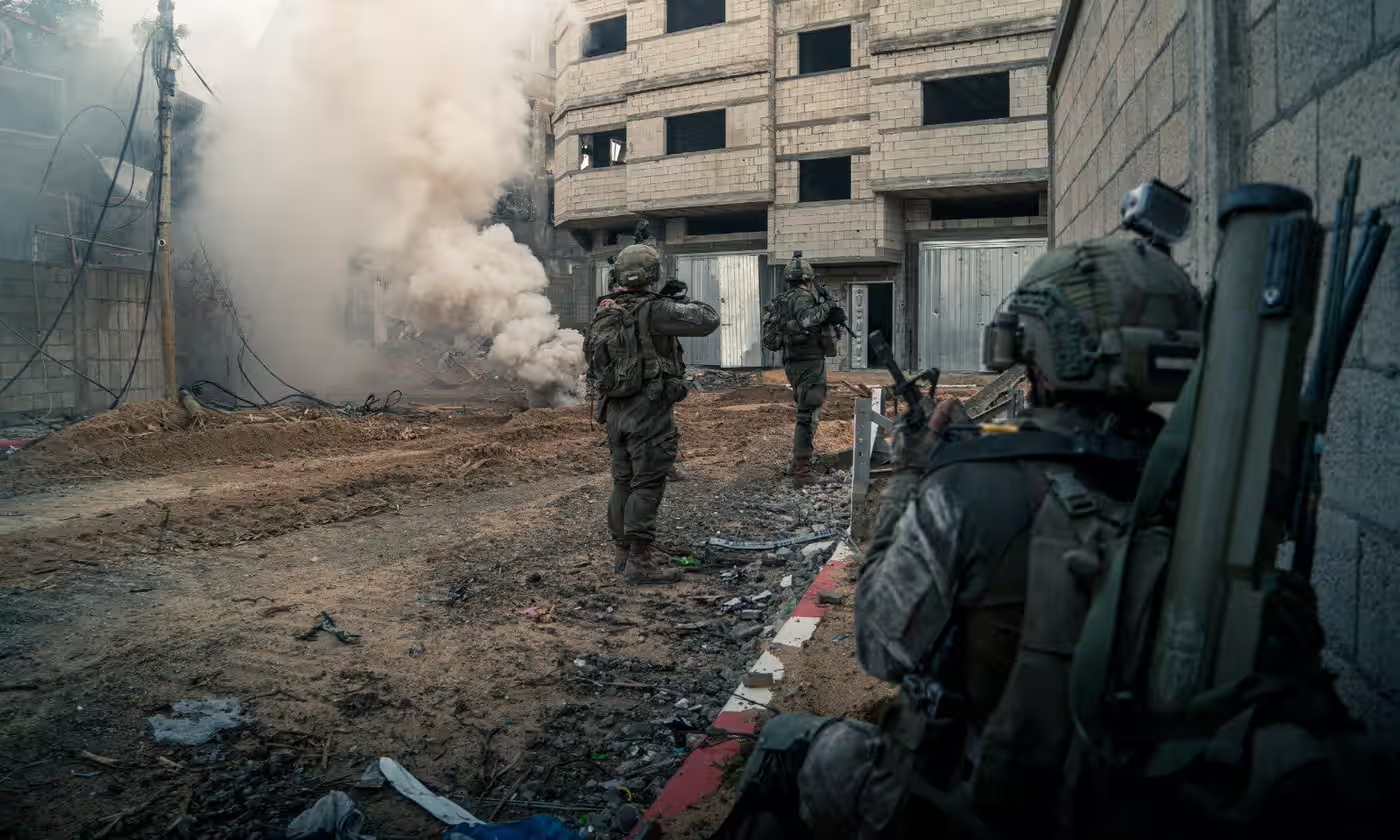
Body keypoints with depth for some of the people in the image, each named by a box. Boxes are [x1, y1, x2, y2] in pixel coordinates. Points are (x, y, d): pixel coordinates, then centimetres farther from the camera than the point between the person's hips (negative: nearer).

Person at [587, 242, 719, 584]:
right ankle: (639, 560, 1)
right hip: (649, 410, -7)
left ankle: (621, 551, 25)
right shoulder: (653, 310, -15)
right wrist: (682, 299, 3)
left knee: (623, 482, 16)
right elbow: (709, 320, -17)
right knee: (647, 485, -2)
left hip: (615, 410, 7)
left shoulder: (604, 311, 7)